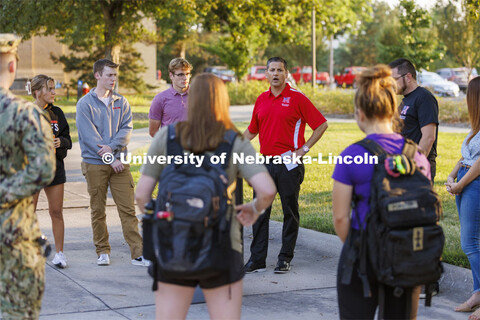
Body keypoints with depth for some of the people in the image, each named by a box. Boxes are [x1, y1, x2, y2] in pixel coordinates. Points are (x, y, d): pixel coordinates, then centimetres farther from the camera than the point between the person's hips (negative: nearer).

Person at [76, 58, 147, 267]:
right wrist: (110, 158, -12)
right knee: (98, 211, 5)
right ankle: (102, 251, 17)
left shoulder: (121, 102, 10)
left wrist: (112, 146, -16)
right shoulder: (85, 104, -1)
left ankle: (138, 253, -3)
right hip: (95, 164, -2)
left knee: (128, 209, -2)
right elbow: (89, 136, -9)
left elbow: (127, 128, 1)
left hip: (119, 162, 2)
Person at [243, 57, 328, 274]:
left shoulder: (297, 98, -5)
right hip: (265, 162, 5)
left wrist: (304, 149, -8)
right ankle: (257, 259, 9)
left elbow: (321, 124, -5)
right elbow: (252, 130, 22)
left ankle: (285, 258, 13)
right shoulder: (261, 100, 11)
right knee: (260, 211, 4)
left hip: (289, 164, -5)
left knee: (290, 212, 4)